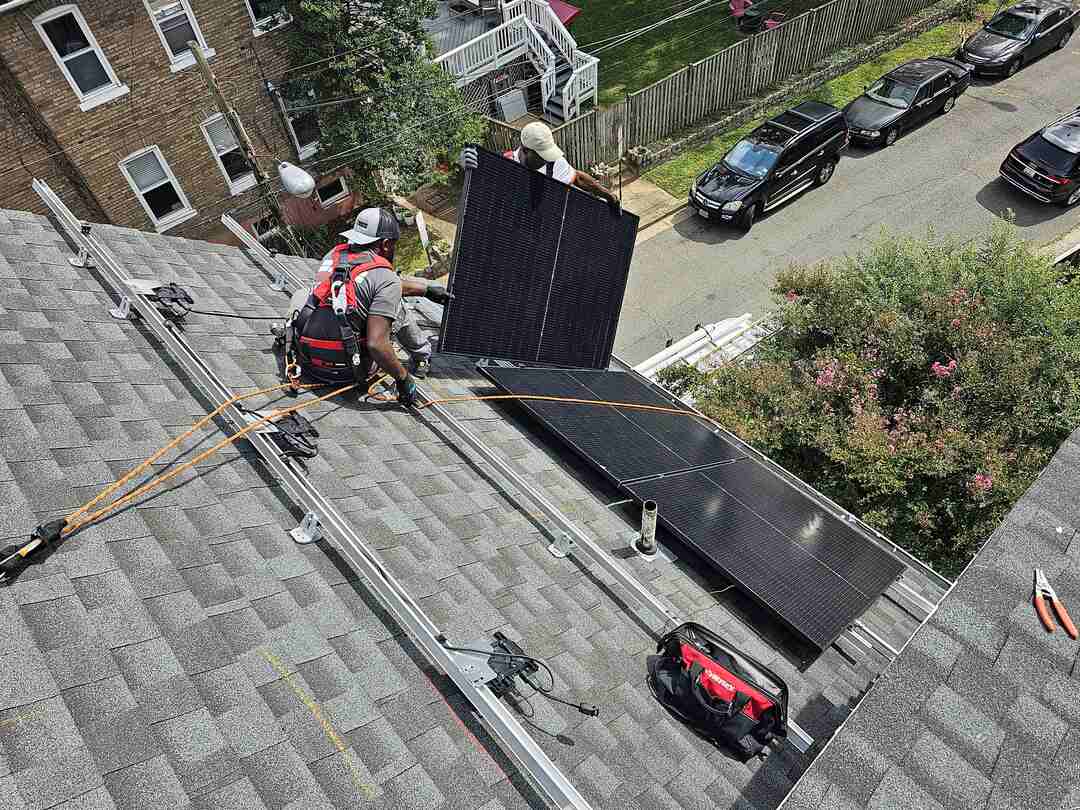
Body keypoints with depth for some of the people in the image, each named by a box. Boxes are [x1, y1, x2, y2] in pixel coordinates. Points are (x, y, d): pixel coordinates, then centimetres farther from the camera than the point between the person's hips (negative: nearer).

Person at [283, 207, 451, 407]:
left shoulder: (335, 254, 8)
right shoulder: (387, 280, -12)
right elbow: (376, 344, -23)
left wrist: (427, 289, 35)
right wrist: (403, 379, -9)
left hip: (307, 362, 5)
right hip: (345, 371, -5)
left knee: (301, 294, 32)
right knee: (395, 308, 14)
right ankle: (422, 357, 29)